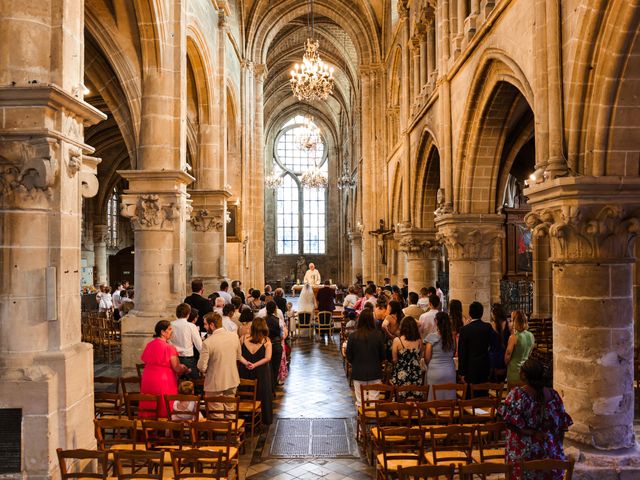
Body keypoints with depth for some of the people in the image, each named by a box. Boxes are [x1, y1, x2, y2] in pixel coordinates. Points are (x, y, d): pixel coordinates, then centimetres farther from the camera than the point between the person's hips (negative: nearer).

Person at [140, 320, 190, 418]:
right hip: (164, 381, -6)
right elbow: (177, 368, -14)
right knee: (165, 408, 4)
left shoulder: (149, 345, 3)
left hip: (148, 380, 6)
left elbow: (144, 361, 14)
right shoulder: (169, 347, -16)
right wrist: (185, 369, 6)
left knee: (150, 407, 13)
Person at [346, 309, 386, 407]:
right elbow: (383, 355, -1)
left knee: (360, 403, 11)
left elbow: (349, 357, -2)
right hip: (375, 373, 0)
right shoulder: (378, 335, -12)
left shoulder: (352, 336, -11)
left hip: (358, 373, 0)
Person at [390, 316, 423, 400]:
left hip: (401, 375, -3)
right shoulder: (419, 341, -3)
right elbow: (420, 356, 9)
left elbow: (394, 359, -5)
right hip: (416, 374, 3)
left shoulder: (397, 340, -12)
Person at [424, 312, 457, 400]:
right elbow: (454, 354, 10)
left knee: (435, 399, 5)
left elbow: (427, 358, -5)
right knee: (449, 400, 11)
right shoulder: (452, 337, -1)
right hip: (450, 372, 3)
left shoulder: (431, 337, -10)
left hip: (435, 372, -3)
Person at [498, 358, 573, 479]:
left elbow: (511, 422, -21)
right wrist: (558, 449, 12)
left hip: (524, 453, -3)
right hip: (550, 452, 3)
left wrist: (532, 433, -10)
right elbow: (562, 425, 2)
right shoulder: (553, 394, -4)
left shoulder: (517, 394, -15)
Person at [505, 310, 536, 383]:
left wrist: (505, 362, 7)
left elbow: (508, 354, -11)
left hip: (515, 370, -6)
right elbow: (530, 352, 12)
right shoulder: (531, 335, 0)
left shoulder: (514, 337, -19)